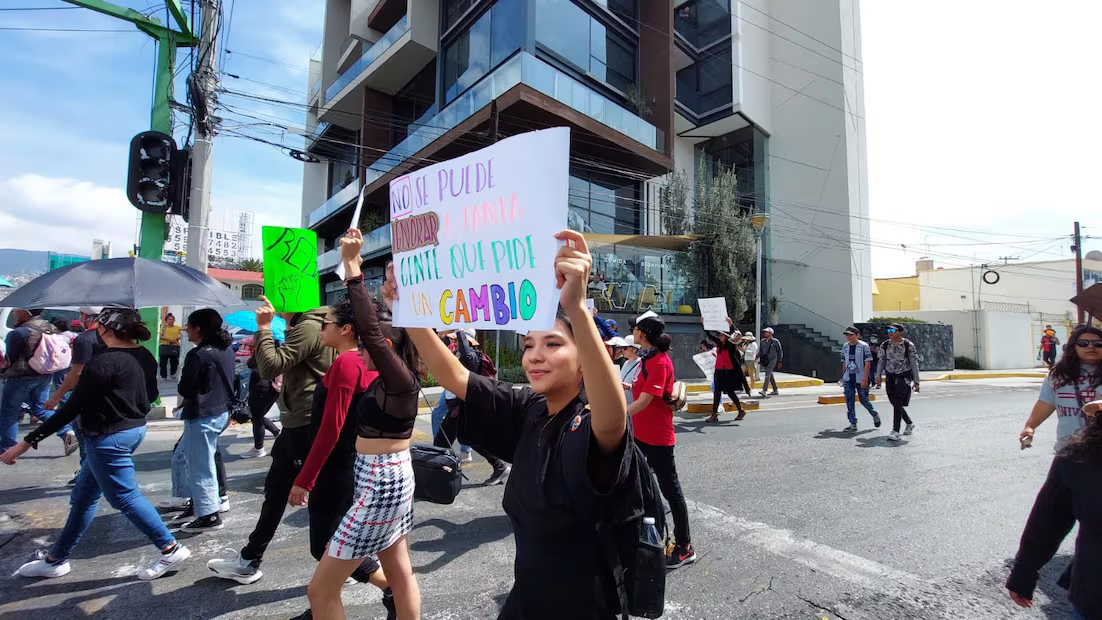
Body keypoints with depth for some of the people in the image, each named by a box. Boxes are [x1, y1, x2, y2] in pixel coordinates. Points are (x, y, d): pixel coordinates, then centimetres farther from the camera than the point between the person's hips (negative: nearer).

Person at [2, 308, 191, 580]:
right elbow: (151, 394, 14)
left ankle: (171, 549, 7)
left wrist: (28, 441, -12)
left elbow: (72, 408, -19)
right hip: (134, 428, 9)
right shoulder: (145, 356, 2)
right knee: (83, 495, 21)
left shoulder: (102, 362, -21)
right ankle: (56, 558, 36)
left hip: (108, 438, -9)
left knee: (125, 497, 2)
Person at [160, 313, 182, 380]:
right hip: (164, 346, 0)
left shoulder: (178, 327, 6)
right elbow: (160, 336, -2)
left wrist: (176, 338, -16)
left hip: (175, 346, 0)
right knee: (163, 362, 0)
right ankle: (163, 376, 9)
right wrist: (168, 339, -15)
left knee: (174, 362, 4)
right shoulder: (163, 327, 5)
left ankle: (172, 374, 27)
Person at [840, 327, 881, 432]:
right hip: (848, 379, 5)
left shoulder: (864, 346, -9)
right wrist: (843, 376, 16)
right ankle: (853, 424, 8)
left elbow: (867, 363, -12)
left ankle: (875, 415, 34)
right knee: (849, 401, 2)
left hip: (860, 379, -5)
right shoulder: (845, 346, 8)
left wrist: (865, 379, -18)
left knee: (864, 399, 6)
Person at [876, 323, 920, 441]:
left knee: (898, 404, -12)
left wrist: (916, 382, -6)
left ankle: (895, 431, -8)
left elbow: (914, 364, -6)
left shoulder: (909, 345, -9)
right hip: (890, 376, 5)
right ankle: (909, 423, 36)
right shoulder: (885, 345, 2)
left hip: (904, 376, -5)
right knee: (895, 404, 12)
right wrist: (879, 375, 3)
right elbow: (882, 361, 11)